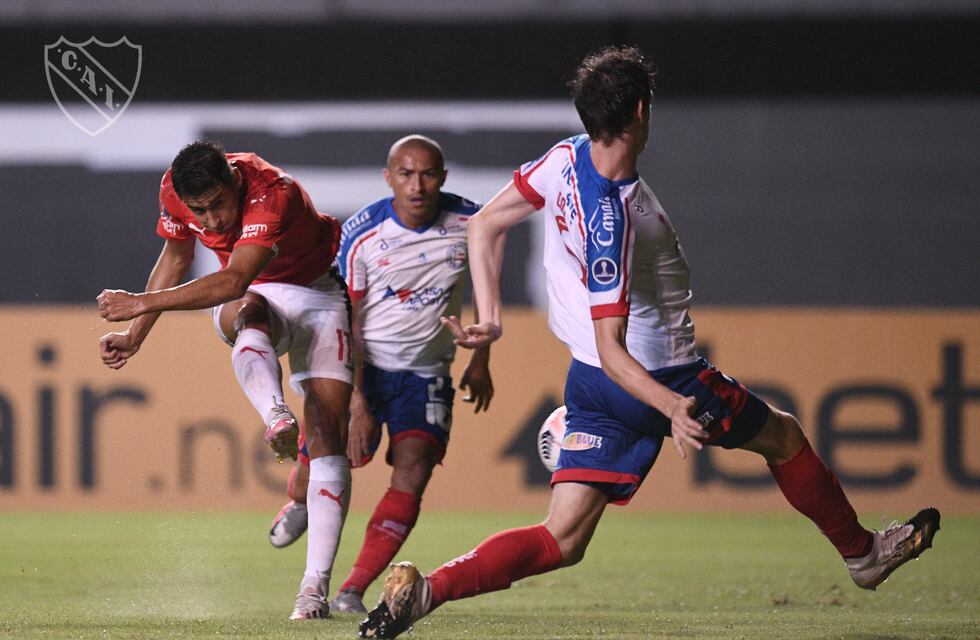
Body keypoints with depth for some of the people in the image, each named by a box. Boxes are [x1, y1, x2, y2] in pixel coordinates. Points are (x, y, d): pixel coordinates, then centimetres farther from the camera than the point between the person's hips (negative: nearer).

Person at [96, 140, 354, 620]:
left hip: (317, 291, -3)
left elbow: (234, 281, -43)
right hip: (253, 297, 3)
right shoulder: (175, 191, -14)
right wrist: (135, 336, 8)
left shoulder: (273, 193, -33)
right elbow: (175, 257, 8)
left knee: (329, 433, -15)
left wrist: (142, 303, -44)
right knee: (248, 315, -36)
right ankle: (275, 416, -64)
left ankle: (316, 584, -18)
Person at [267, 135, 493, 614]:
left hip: (427, 373, 1)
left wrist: (480, 362, 13)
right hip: (363, 366, -1)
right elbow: (345, 322, -13)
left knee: (412, 474, -16)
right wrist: (357, 401, -19)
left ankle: (353, 591, -15)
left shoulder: (468, 223, -9)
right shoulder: (361, 234, -16)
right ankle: (298, 503, 34)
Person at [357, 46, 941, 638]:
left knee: (559, 543, 3)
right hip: (662, 379, -7)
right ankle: (862, 552, 38)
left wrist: (491, 318, 8)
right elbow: (610, 349, -30)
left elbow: (485, 227, 7)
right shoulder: (614, 218, -30)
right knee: (784, 437, 19)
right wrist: (674, 408, -37)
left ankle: (426, 589, -16)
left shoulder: (566, 160, -6)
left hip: (591, 388, 7)